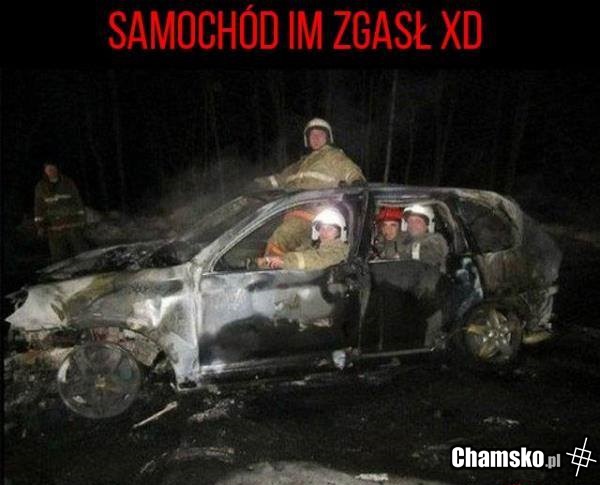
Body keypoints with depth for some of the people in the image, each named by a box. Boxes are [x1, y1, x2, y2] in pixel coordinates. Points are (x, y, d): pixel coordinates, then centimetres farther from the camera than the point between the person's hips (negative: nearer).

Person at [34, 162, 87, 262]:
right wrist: (40, 226, 1)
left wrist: (81, 219, 3)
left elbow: (77, 201, 6)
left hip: (73, 223, 0)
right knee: (58, 256, 2)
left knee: (80, 251, -1)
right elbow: (39, 207, 6)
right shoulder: (41, 187, 3)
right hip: (54, 227, 1)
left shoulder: (68, 183, 2)